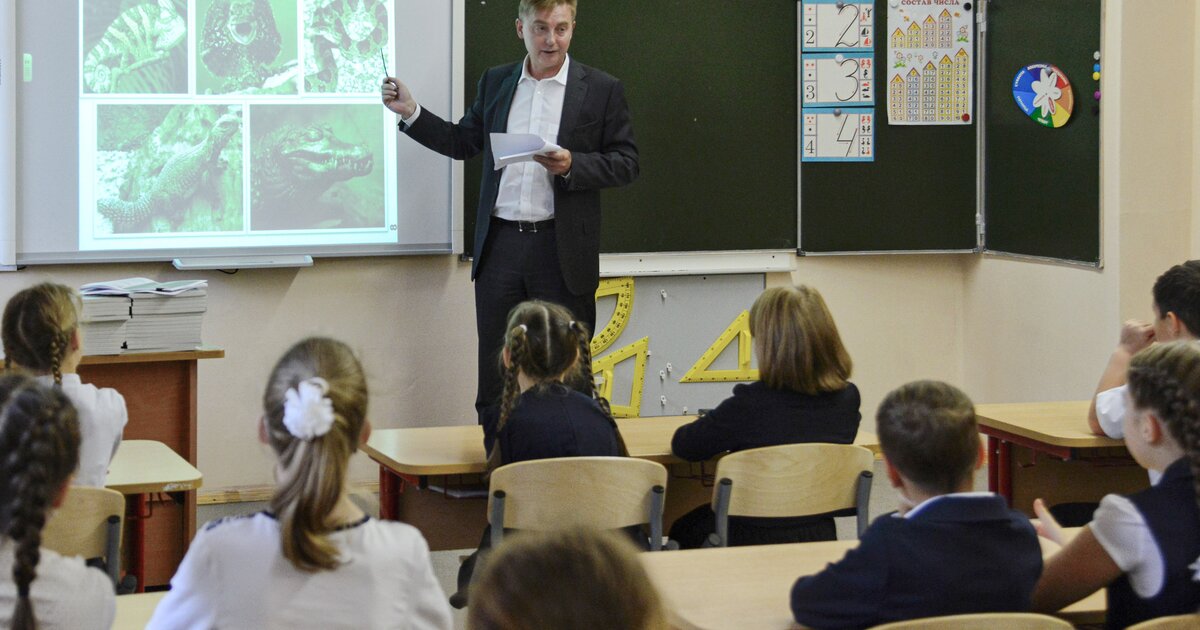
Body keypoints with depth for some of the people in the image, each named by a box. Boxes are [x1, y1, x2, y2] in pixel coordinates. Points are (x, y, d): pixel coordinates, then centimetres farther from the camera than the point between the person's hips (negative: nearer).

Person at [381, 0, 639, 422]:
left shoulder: (601, 90, 0)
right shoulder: (495, 83, 12)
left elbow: (626, 163, -1)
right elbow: (463, 143, 20)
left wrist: (571, 165, -17)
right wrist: (410, 113, 9)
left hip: (561, 251, -3)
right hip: (500, 246, 3)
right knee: (494, 371, 8)